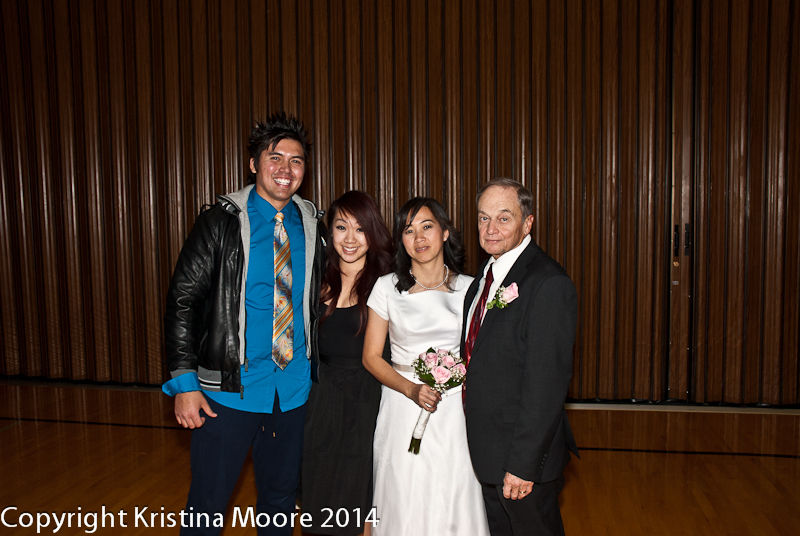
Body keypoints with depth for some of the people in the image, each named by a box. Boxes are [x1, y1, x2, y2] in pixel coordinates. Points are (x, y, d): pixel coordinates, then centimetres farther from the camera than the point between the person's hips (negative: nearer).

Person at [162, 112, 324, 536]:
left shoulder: (311, 225, 4)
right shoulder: (221, 223, -7)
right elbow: (181, 302, -8)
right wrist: (184, 383, -13)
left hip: (294, 389, 4)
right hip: (230, 388, -3)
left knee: (280, 498, 17)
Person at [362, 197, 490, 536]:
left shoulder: (470, 288, 3)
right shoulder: (387, 288, 0)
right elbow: (371, 357, 1)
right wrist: (412, 389, -13)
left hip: (455, 414, 1)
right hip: (403, 413, 0)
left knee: (455, 508, 6)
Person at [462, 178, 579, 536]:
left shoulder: (548, 284, -23)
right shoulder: (487, 273, 6)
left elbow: (547, 383, -25)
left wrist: (523, 464, -23)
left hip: (525, 454, -8)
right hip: (486, 452, 8)